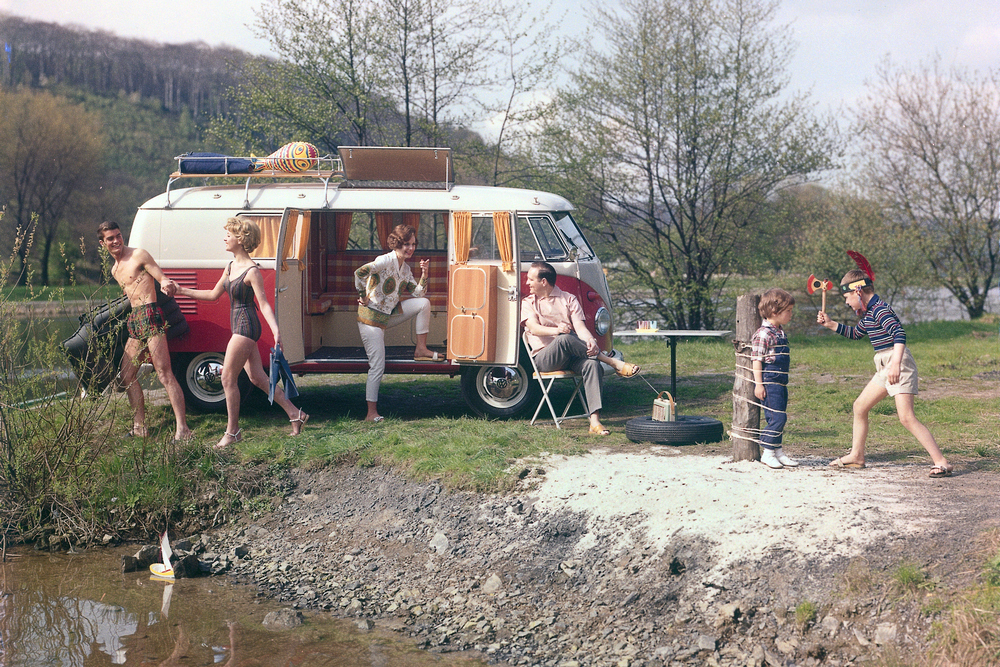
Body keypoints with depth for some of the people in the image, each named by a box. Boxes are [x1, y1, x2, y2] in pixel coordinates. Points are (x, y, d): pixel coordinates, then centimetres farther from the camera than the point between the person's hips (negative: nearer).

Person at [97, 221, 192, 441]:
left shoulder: (139, 255, -2)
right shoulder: (115, 270, 21)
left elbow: (162, 278, -9)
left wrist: (166, 284, -29)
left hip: (150, 316, -9)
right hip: (134, 322, 9)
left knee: (164, 374, -16)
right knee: (127, 373, 11)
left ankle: (182, 428, -22)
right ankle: (139, 427, 21)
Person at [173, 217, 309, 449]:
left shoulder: (252, 271, -16)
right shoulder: (230, 267, 11)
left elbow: (264, 304, -17)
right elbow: (213, 295, 19)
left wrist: (276, 331, -26)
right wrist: (182, 291, 21)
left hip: (246, 326, -9)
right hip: (238, 326, 9)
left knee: (228, 378, -5)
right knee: (257, 378, 11)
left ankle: (232, 431, 5)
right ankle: (295, 415, 18)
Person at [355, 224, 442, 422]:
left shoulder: (405, 268, 9)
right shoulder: (386, 260, -18)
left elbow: (418, 292, 11)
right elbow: (361, 272, -32)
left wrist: (424, 274, -2)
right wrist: (362, 296, -21)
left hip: (389, 314, 7)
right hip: (372, 317, -7)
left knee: (423, 303, -4)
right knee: (377, 367, -7)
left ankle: (421, 349, 3)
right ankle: (371, 413, 1)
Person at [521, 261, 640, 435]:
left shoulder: (569, 299, 16)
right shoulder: (528, 303, 14)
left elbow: (580, 326, 0)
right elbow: (535, 328, -6)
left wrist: (590, 340, -25)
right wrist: (556, 330, -29)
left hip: (571, 356, 2)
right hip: (545, 358, -2)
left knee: (592, 364, -33)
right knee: (564, 339, -36)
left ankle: (595, 421, -43)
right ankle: (613, 362, -27)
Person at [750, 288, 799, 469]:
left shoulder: (780, 333, 15)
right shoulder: (763, 334, -14)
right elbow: (757, 360, -15)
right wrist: (759, 384, -18)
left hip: (780, 383, 9)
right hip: (769, 383, -9)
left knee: (779, 418, 12)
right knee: (777, 417, -10)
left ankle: (778, 451, 19)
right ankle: (767, 453, -2)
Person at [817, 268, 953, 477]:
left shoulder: (879, 309, -16)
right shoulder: (868, 313, 16)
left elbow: (899, 334, -28)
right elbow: (855, 333, 36)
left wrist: (896, 363, -38)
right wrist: (831, 324, 29)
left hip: (899, 365, -11)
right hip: (884, 367, 11)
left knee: (906, 417, -19)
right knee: (860, 407, 17)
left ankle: (941, 462, -19)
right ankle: (856, 456, 30)